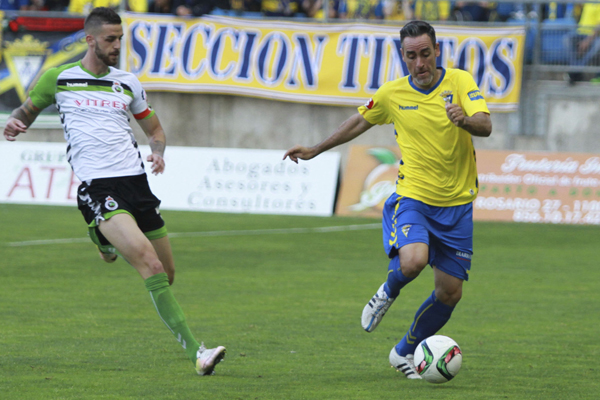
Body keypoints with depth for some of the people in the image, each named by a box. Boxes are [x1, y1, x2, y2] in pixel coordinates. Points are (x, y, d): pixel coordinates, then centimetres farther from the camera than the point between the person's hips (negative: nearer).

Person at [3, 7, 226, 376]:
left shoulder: (127, 83, 14)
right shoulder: (58, 78, 6)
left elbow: (154, 128, 25)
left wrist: (158, 152, 2)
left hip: (135, 180, 5)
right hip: (97, 188, -5)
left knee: (167, 274, 9)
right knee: (150, 263, -23)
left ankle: (109, 242, 42)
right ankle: (195, 352, -26)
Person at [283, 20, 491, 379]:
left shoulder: (460, 82, -4)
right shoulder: (392, 94, 1)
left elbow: (485, 126, -19)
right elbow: (359, 123, 19)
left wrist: (465, 120, -41)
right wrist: (316, 150, 25)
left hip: (456, 203, 1)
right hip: (413, 197, -1)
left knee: (450, 293, 4)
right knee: (413, 260, -31)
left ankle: (405, 352, 27)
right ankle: (389, 292, 5)